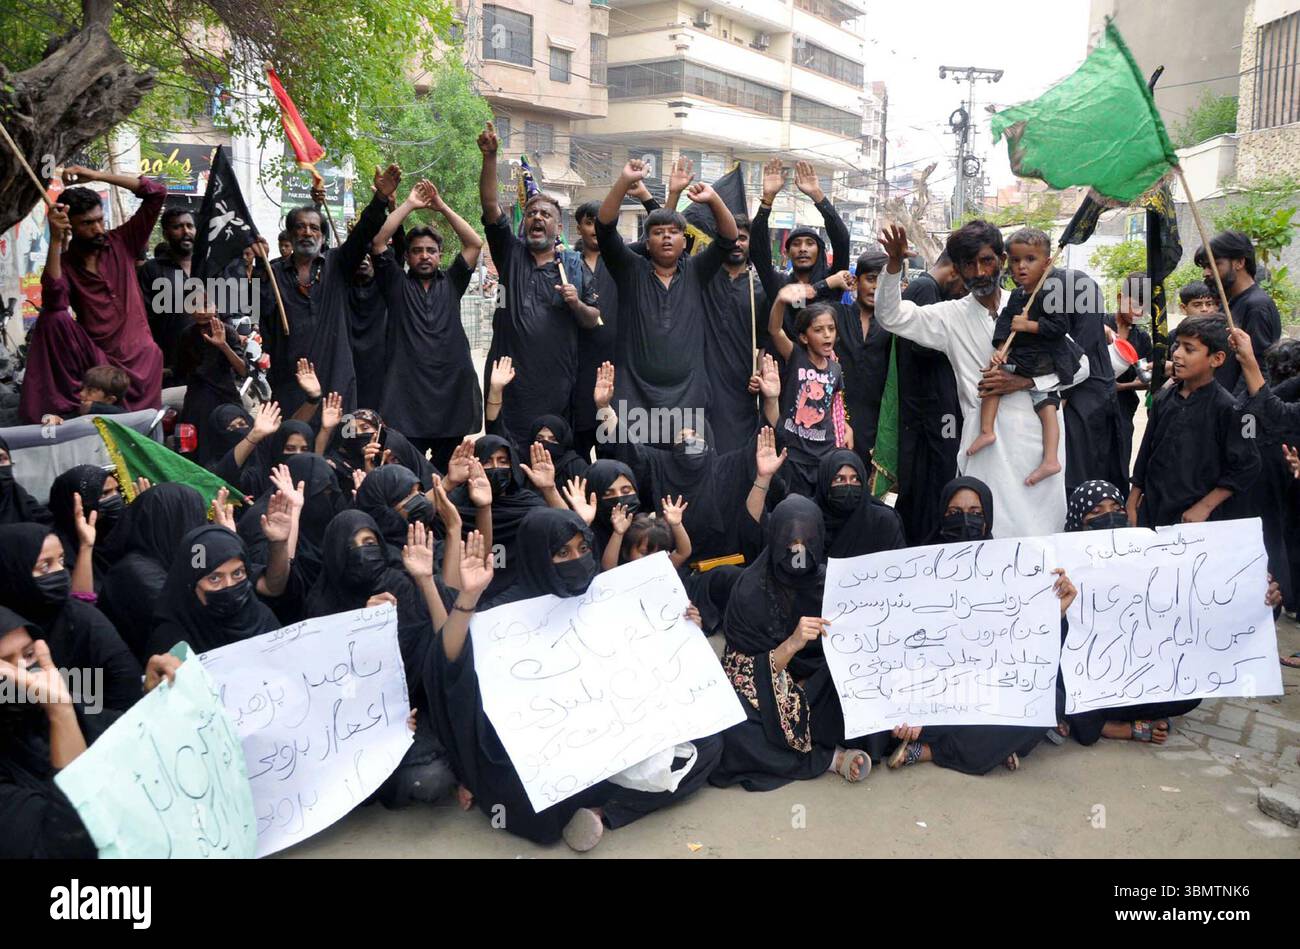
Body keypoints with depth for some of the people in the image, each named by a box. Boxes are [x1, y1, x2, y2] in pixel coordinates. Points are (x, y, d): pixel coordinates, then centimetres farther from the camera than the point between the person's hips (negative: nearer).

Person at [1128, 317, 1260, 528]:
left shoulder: (1226, 408, -10)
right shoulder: (1163, 399, 5)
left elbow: (1247, 467, -9)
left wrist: (1204, 507, -10)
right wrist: (1132, 505, 11)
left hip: (1195, 519, -4)